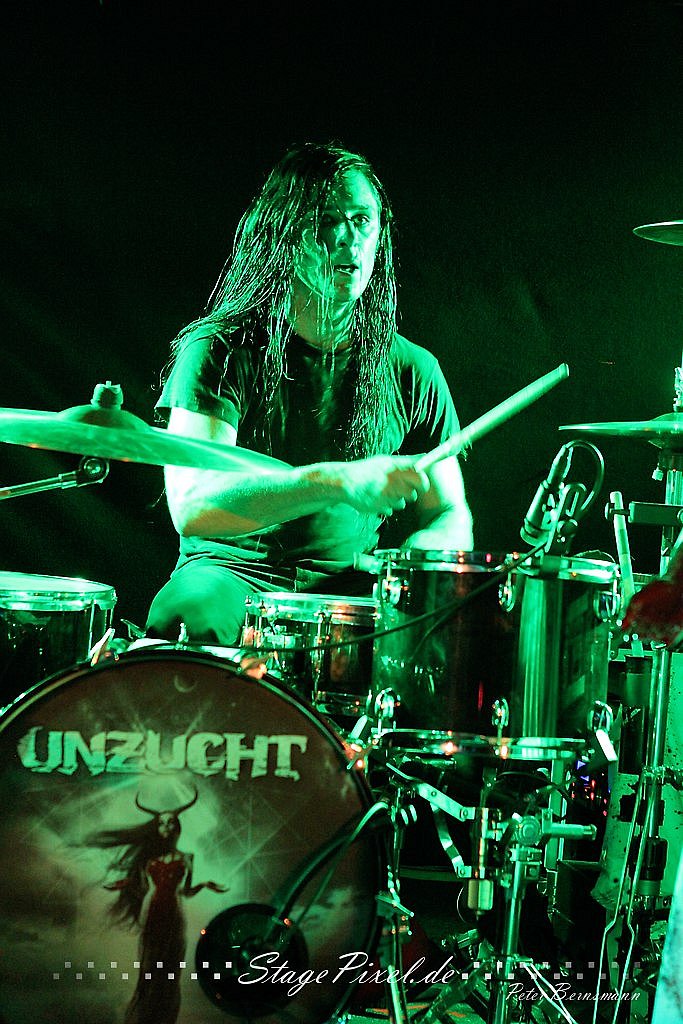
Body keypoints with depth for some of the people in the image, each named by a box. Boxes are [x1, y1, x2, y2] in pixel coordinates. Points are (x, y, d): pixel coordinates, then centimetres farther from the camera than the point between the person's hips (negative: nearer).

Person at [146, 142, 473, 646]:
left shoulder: (410, 369, 6)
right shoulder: (218, 351, -7)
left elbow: (448, 514, 14)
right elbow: (193, 506, -21)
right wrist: (339, 481, -35)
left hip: (353, 586, 4)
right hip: (233, 572, -3)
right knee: (187, 613, -38)